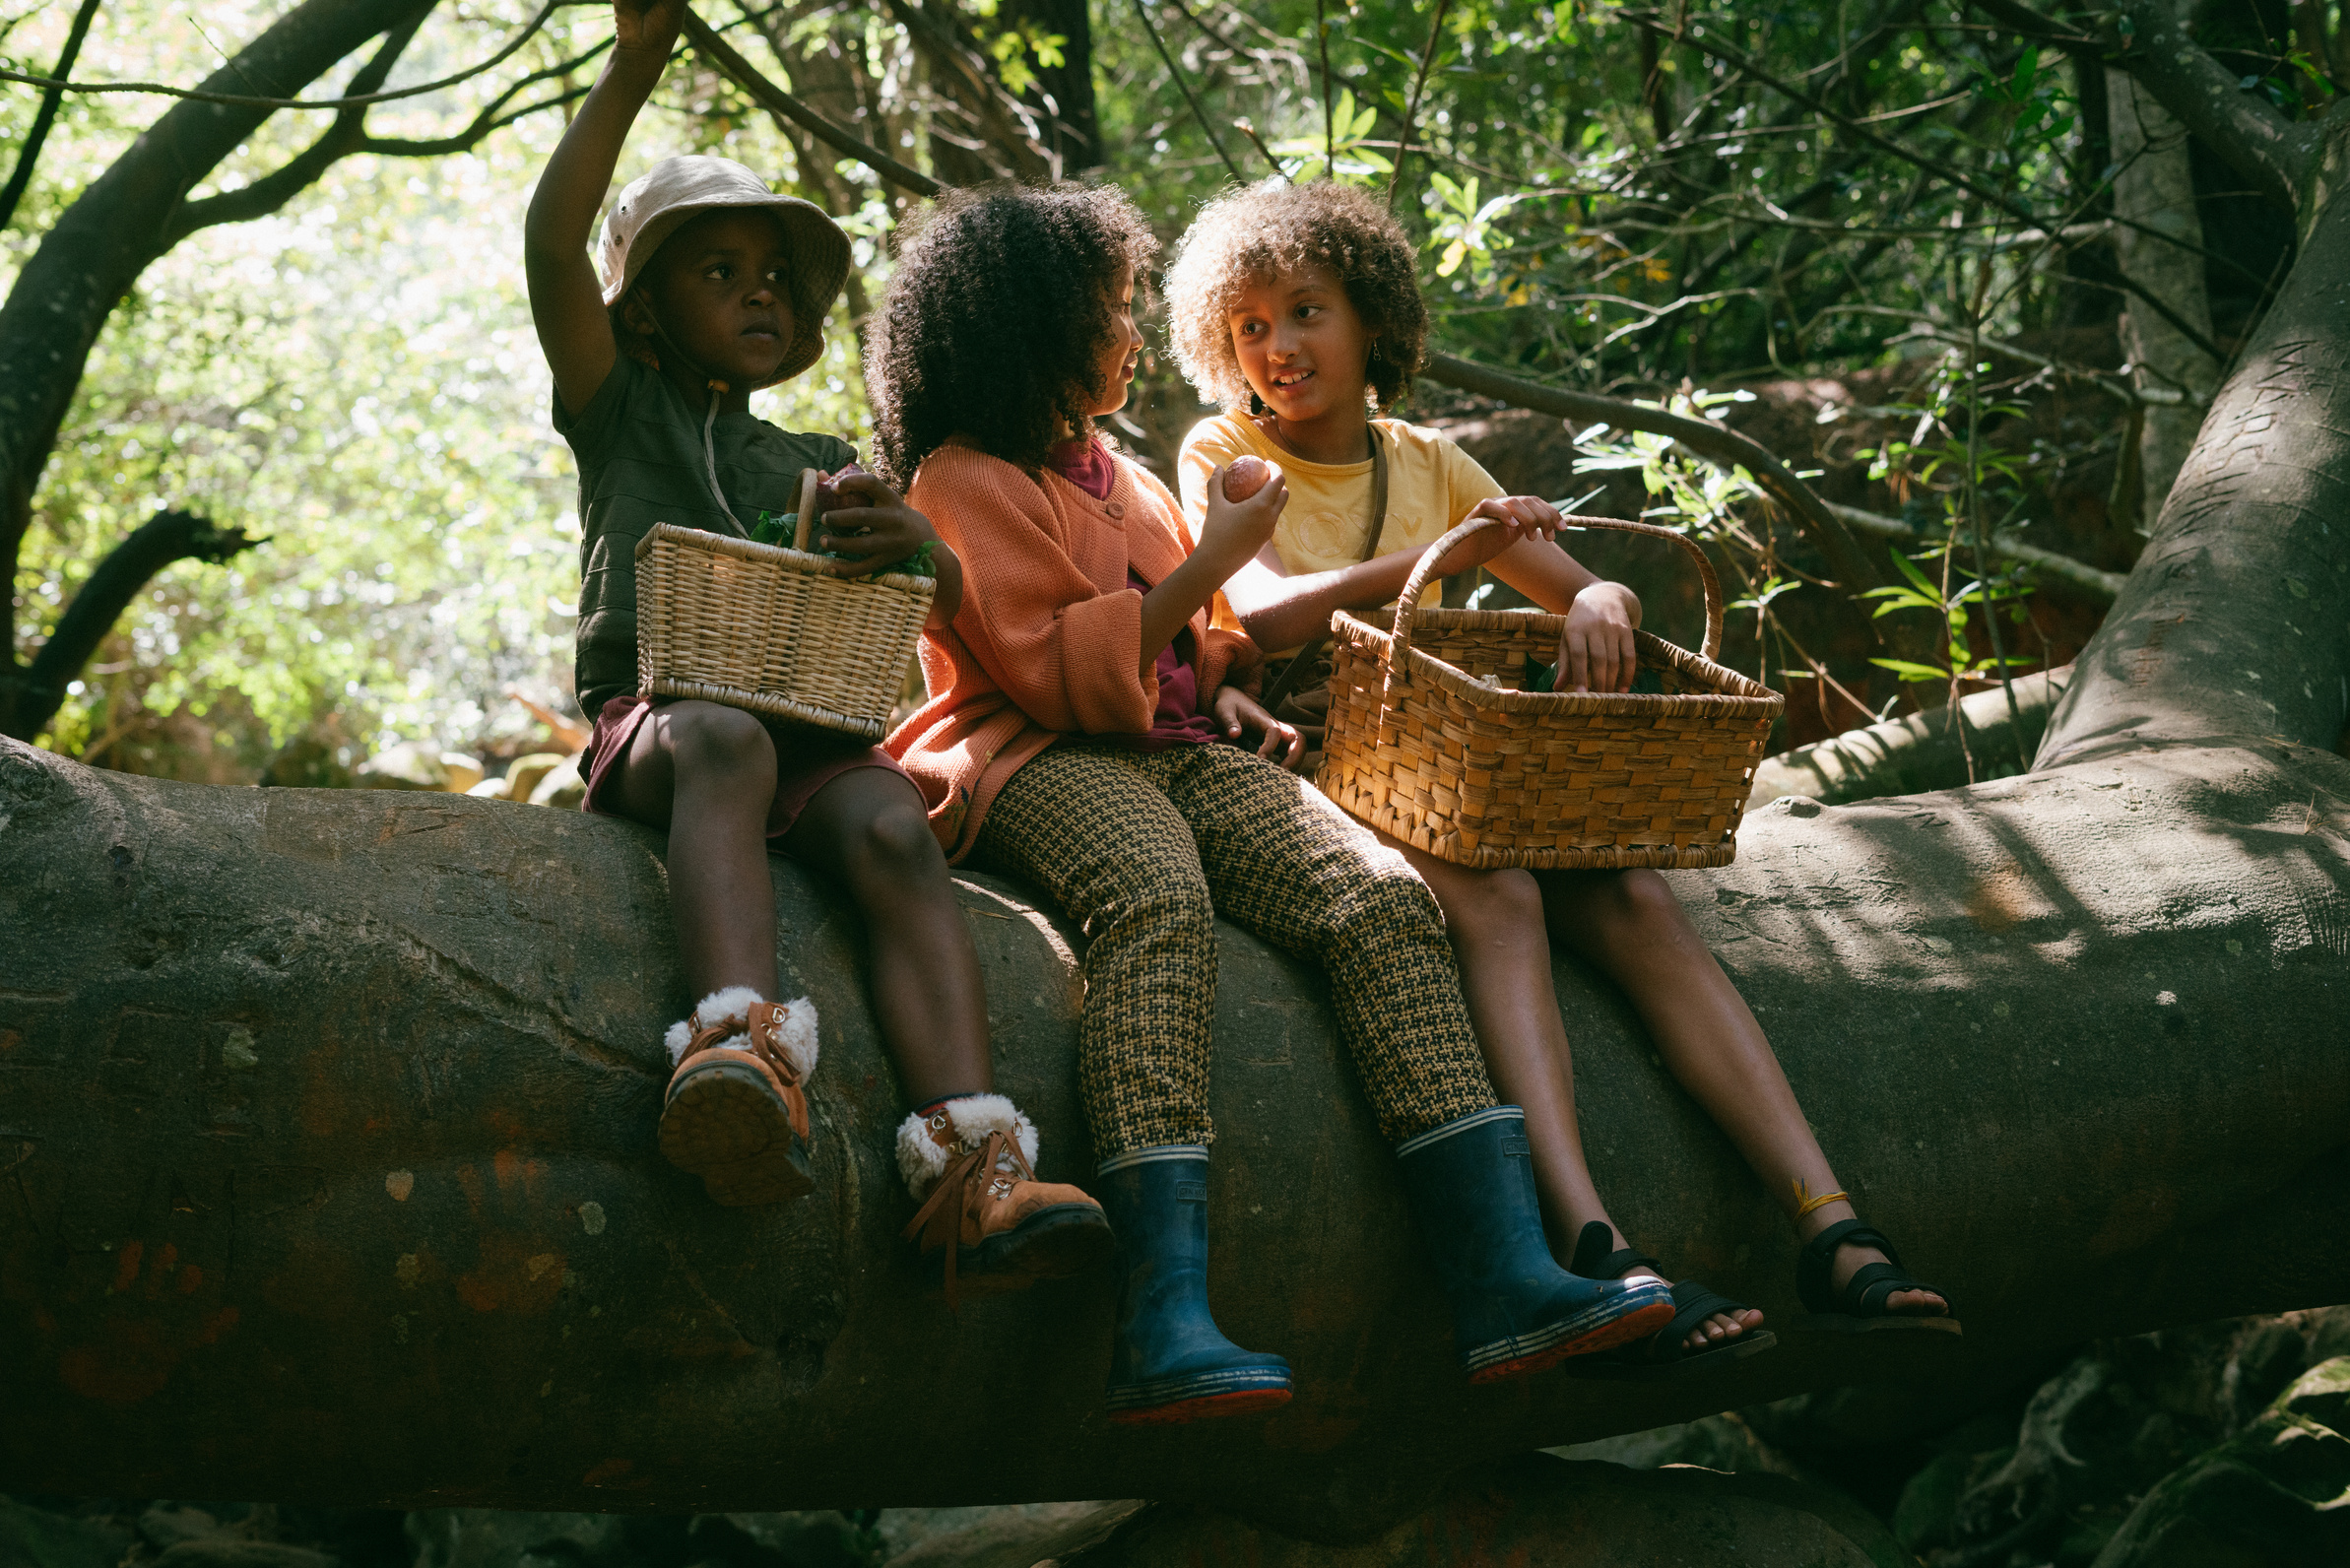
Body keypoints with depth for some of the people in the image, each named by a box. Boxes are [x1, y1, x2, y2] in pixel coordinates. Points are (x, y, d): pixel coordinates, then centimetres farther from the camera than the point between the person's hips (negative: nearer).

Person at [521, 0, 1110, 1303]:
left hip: (817, 738, 3)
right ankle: (742, 1049, -65)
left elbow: (949, 602, 18)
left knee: (894, 831, -31)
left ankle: (971, 1172, -53)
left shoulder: (818, 467, 30)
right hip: (653, 717, -3)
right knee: (726, 740, -39)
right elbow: (552, 240, 7)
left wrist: (914, 544, -6)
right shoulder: (621, 412, 22)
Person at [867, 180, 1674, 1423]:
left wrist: (1226, 691, 13)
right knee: (1158, 902, -42)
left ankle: (1505, 1276, -34)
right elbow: (1060, 672, -10)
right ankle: (1167, 1322, -55)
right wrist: (1215, 558, -7)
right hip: (1042, 762, -8)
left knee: (1383, 901, -21)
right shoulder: (964, 481, 2)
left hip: (1181, 752, 8)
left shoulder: (1111, 468, 29)